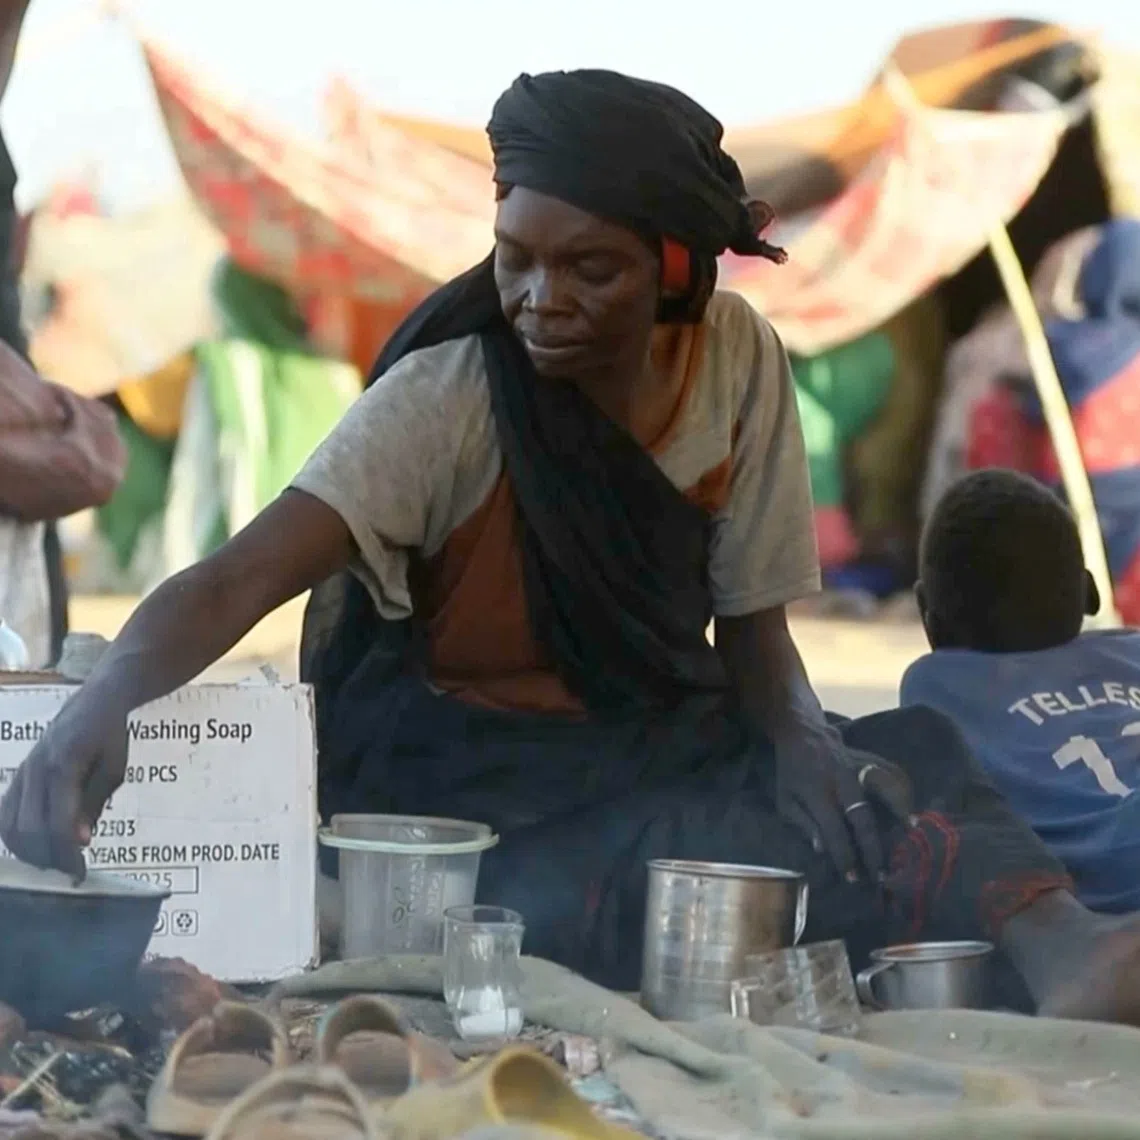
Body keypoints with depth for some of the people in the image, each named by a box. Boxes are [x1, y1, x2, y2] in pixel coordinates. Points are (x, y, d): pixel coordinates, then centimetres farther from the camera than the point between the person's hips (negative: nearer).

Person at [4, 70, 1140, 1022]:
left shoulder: (737, 359, -3)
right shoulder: (449, 398, -16)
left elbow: (751, 622, 5)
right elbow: (238, 579, -28)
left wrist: (798, 739, -19)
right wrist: (100, 707, -48)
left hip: (652, 748, 4)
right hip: (469, 789, -4)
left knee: (903, 758, -28)